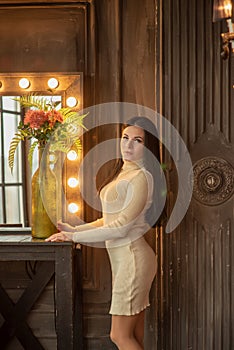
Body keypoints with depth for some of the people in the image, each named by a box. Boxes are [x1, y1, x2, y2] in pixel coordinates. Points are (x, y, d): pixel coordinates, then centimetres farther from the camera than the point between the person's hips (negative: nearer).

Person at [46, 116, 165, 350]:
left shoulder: (141, 177, -14)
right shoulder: (122, 173, 15)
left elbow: (121, 227, -18)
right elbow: (110, 219, 19)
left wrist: (74, 237, -11)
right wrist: (75, 229, 9)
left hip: (132, 257, -9)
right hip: (122, 258, 9)